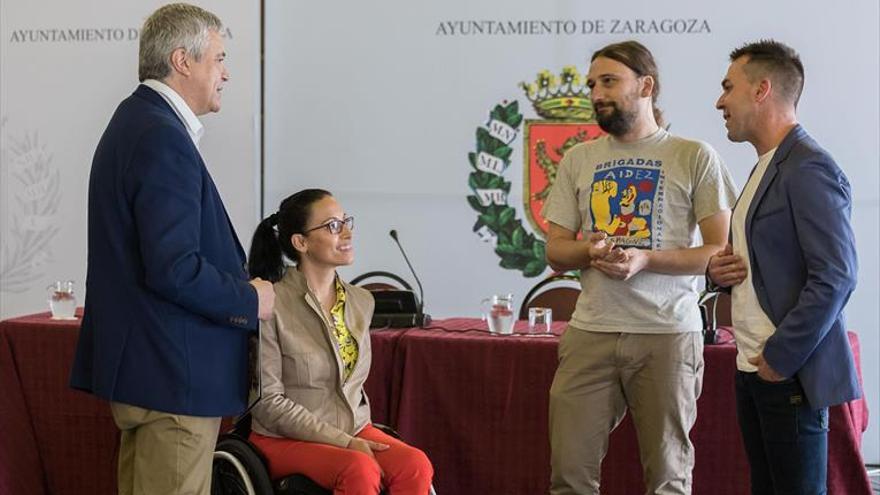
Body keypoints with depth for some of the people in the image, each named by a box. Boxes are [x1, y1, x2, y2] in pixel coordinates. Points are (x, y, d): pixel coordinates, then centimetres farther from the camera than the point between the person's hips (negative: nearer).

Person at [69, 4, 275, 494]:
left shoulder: (134, 121, 14)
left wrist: (238, 280, 13)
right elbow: (174, 270, -25)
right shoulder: (164, 140, -19)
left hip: (141, 363, 11)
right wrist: (250, 300, -11)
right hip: (173, 376, -11)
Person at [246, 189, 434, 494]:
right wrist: (343, 442, -17)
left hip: (353, 430, 6)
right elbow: (268, 402, -13)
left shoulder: (361, 302, 10)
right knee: (361, 469, -33)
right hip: (284, 439, -6)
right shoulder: (271, 306, -11)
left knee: (416, 466, -24)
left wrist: (357, 436, 5)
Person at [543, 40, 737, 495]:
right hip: (590, 333, 3)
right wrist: (591, 250, -10)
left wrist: (645, 259, -17)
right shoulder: (578, 160, 13)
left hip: (667, 334, -3)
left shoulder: (694, 157, 1)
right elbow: (555, 251, 13)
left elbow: (720, 251, -3)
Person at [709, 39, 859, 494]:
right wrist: (718, 270, 4)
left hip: (789, 373, -9)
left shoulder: (810, 169, -14)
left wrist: (781, 357, -17)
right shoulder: (766, 167, 16)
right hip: (753, 369, 9)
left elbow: (835, 277, -20)